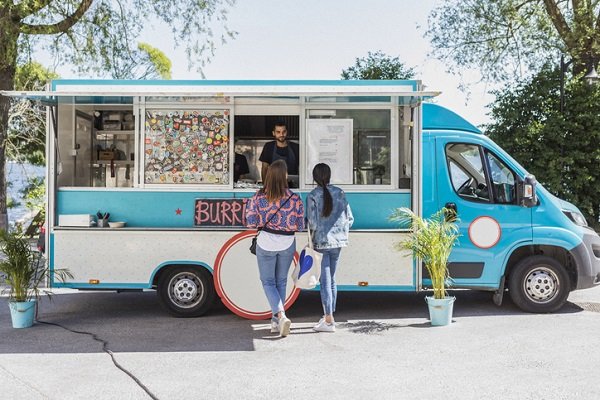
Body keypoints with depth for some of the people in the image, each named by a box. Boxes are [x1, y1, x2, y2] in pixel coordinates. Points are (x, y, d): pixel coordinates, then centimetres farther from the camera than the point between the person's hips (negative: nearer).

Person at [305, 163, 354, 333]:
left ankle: (329, 321, 0)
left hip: (321, 242, -4)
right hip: (338, 242, 5)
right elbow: (349, 218, 3)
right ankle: (328, 316, 26)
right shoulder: (340, 193, 2)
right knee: (331, 279, 16)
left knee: (325, 281, -1)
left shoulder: (312, 196, -10)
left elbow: (312, 223, -14)